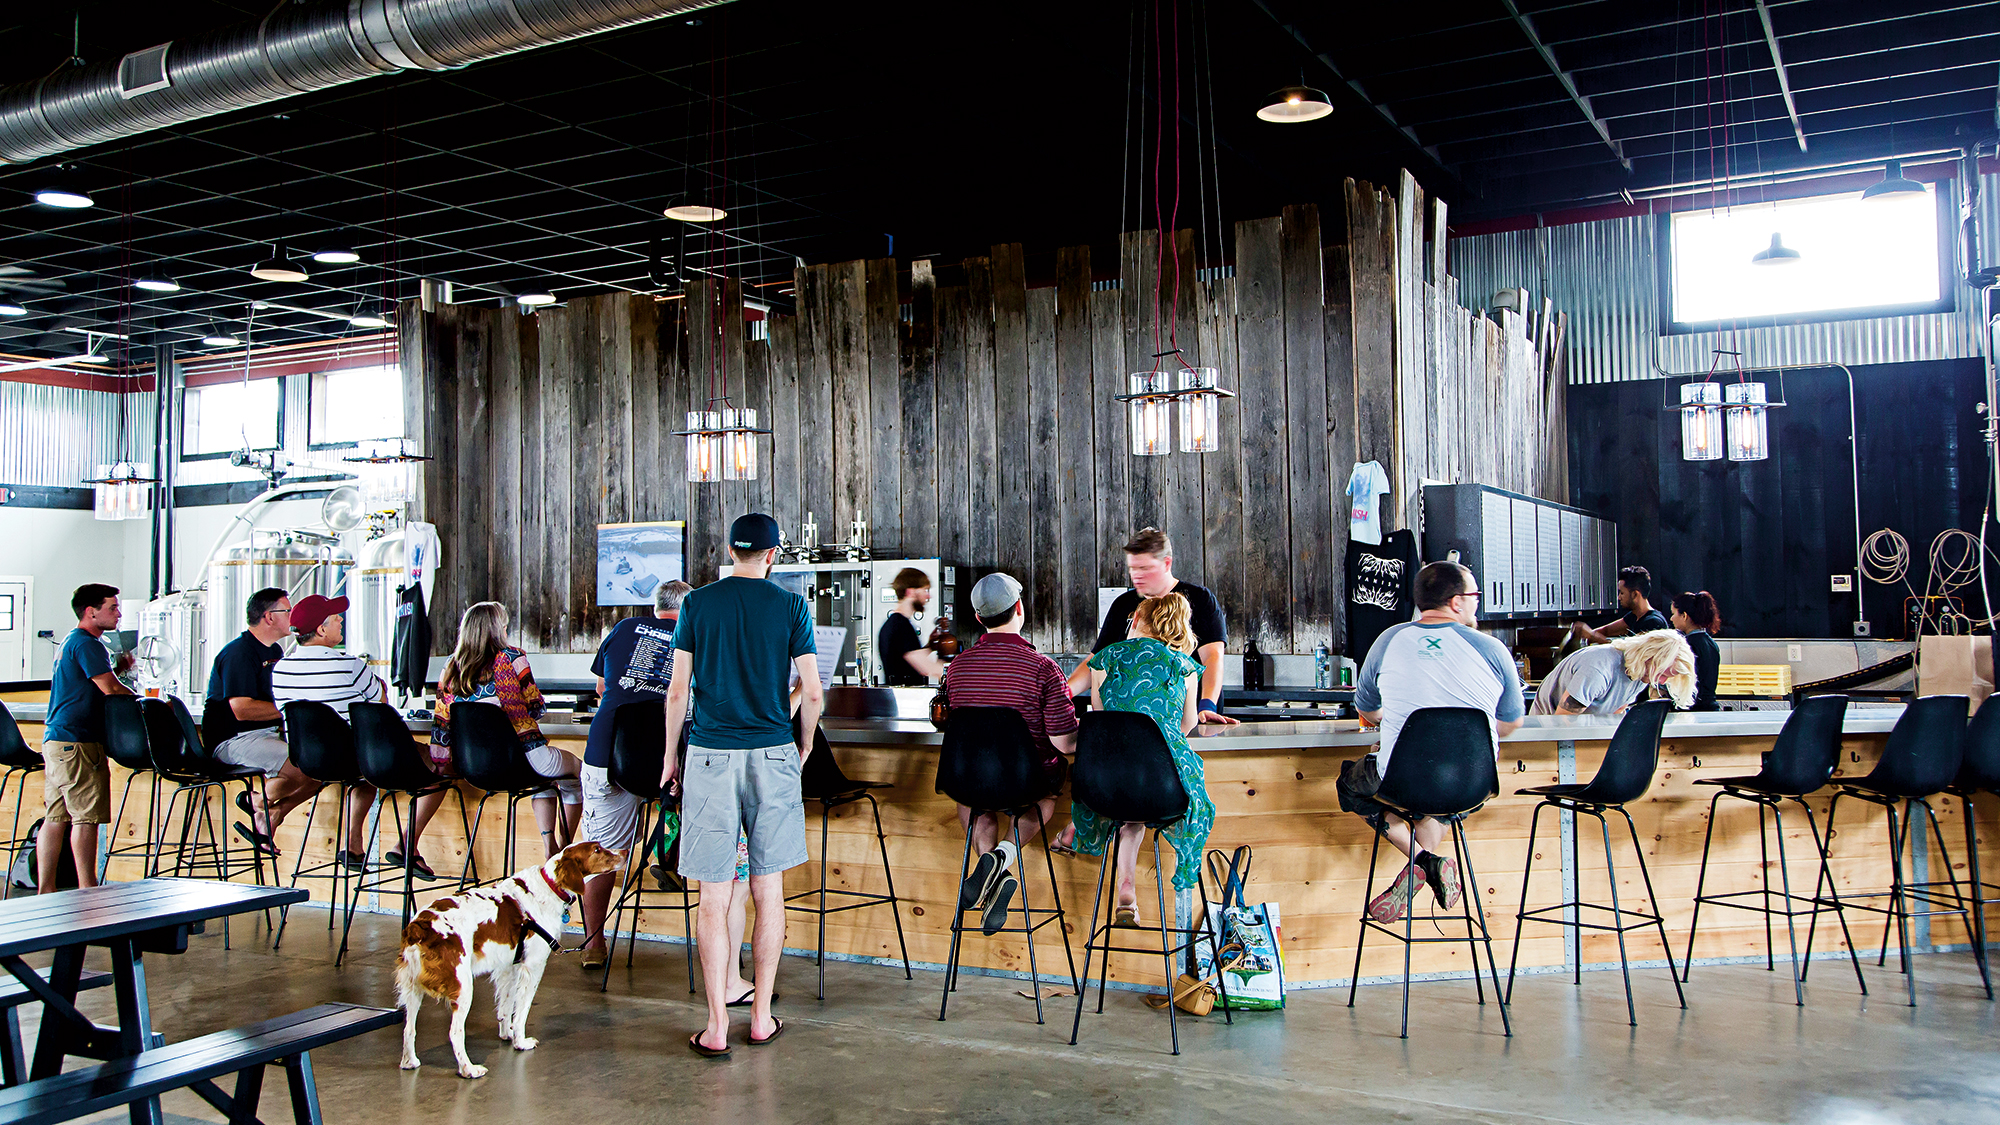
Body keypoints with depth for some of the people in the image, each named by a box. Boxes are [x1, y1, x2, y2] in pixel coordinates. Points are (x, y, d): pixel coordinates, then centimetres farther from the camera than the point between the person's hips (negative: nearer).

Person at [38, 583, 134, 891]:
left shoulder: (69, 641, 21)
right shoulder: (87, 644, -12)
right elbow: (110, 687, -18)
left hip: (55, 739, 10)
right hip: (77, 741, -10)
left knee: (55, 817, 10)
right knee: (87, 816, -9)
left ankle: (45, 892, 12)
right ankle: (88, 892, -8)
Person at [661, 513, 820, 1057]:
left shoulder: (698, 603, 3)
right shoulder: (791, 605, 1)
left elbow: (678, 689, 2)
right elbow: (811, 692, 0)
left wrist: (670, 755, 13)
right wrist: (804, 745, 16)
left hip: (711, 754, 0)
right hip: (772, 753, 0)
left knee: (713, 898, 3)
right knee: (768, 891, 9)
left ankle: (717, 1026, 5)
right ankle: (762, 1019, 16)